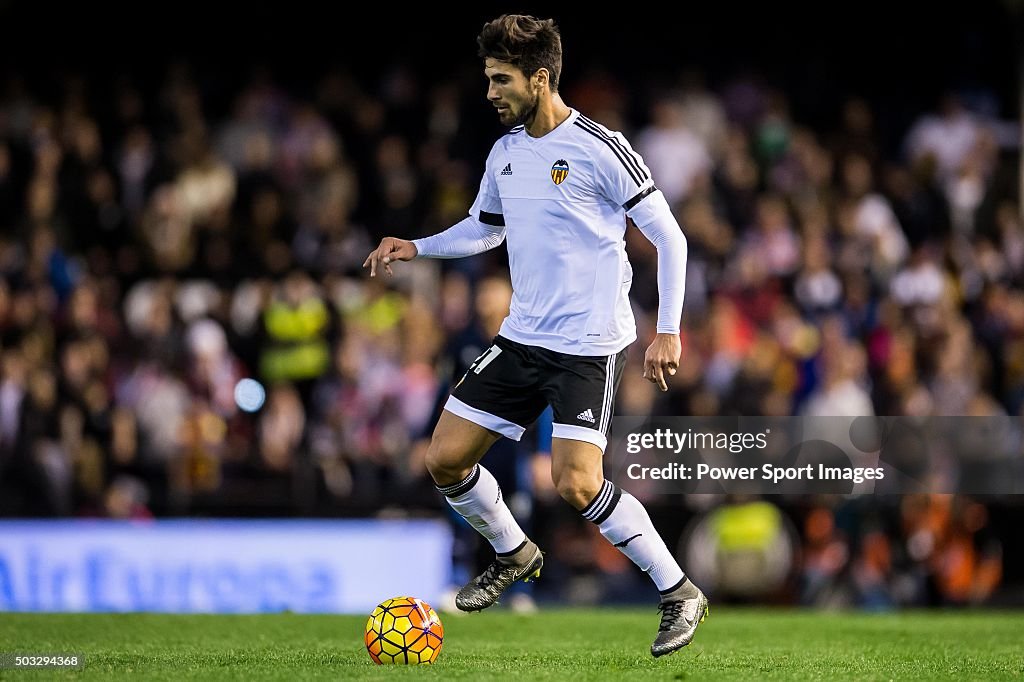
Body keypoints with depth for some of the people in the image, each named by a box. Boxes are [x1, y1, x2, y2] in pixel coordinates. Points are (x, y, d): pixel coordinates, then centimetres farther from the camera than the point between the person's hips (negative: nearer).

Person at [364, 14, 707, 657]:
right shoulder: (505, 153, 9)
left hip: (589, 345, -7)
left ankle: (679, 592, -4)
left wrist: (669, 330, -16)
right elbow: (485, 228, 27)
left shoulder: (599, 148, -13)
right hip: (522, 338, 7)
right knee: (445, 459, 3)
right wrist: (416, 247, 12)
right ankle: (515, 555, 29)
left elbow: (669, 236, -11)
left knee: (576, 483, -20)